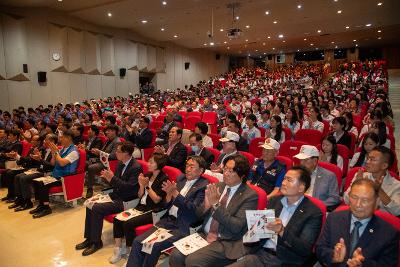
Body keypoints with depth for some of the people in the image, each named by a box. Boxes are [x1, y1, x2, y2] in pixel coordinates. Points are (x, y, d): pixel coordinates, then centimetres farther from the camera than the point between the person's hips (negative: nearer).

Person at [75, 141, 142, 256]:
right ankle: (89, 238, 9)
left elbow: (129, 187, -25)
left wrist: (112, 177, -23)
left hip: (126, 201, -9)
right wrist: (108, 177, -6)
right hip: (116, 195, 9)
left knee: (96, 208, -20)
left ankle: (96, 242, -3)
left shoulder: (136, 167, -19)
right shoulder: (120, 163, 8)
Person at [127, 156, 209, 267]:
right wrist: (169, 194, -8)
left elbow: (193, 209, -16)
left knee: (154, 246, -22)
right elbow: (167, 205, 14)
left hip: (182, 227, -6)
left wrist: (175, 193, -20)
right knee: (137, 241, -8)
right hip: (167, 221, 6)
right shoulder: (181, 178, 12)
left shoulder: (204, 186, -6)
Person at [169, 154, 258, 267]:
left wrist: (216, 204, -21)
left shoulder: (250, 196, -9)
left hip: (226, 243, -5)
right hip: (204, 235, 5)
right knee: (175, 256, -14)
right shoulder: (218, 186, 7)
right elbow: (199, 215, 9)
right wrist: (206, 204, -14)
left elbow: (237, 227, -17)